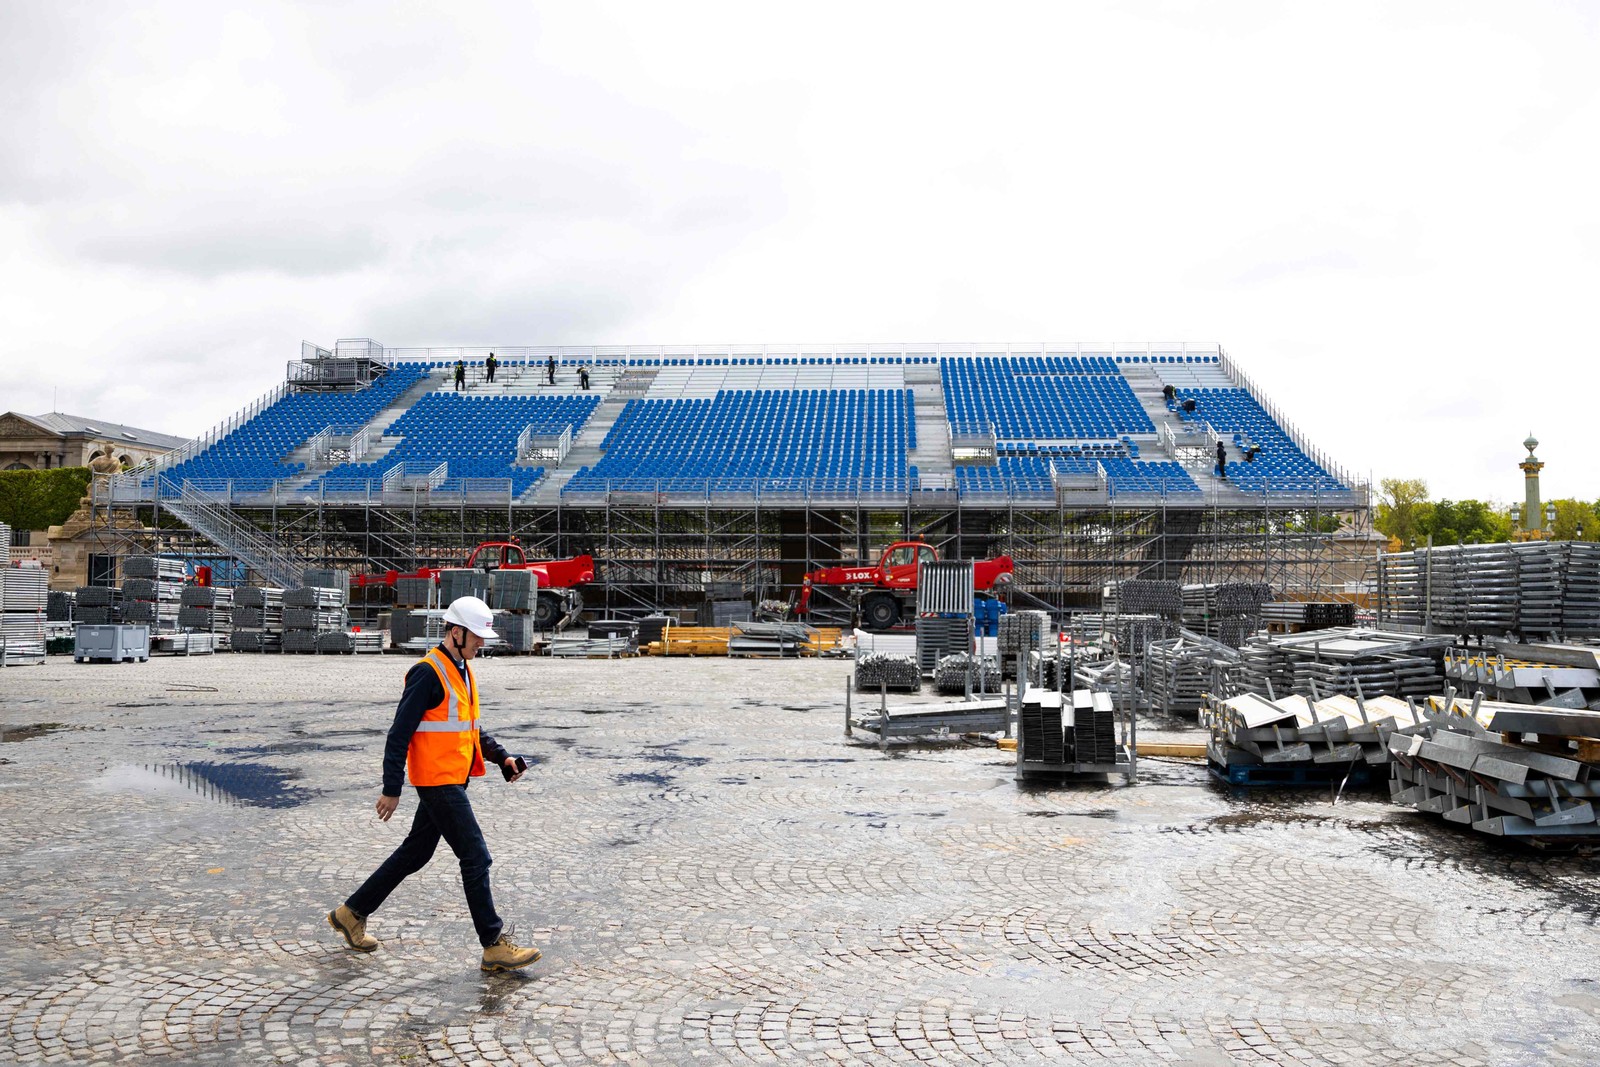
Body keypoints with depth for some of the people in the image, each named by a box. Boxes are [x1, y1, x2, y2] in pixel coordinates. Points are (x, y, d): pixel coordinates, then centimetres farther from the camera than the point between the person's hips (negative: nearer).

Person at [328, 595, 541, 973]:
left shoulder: (463, 671, 13)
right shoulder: (428, 673, -17)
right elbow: (400, 733, -17)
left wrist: (502, 757, 11)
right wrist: (391, 790, -18)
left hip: (454, 781, 10)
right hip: (437, 782, -10)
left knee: (415, 853, 18)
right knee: (476, 857, -7)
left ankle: (352, 913, 32)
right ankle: (494, 946, 0)